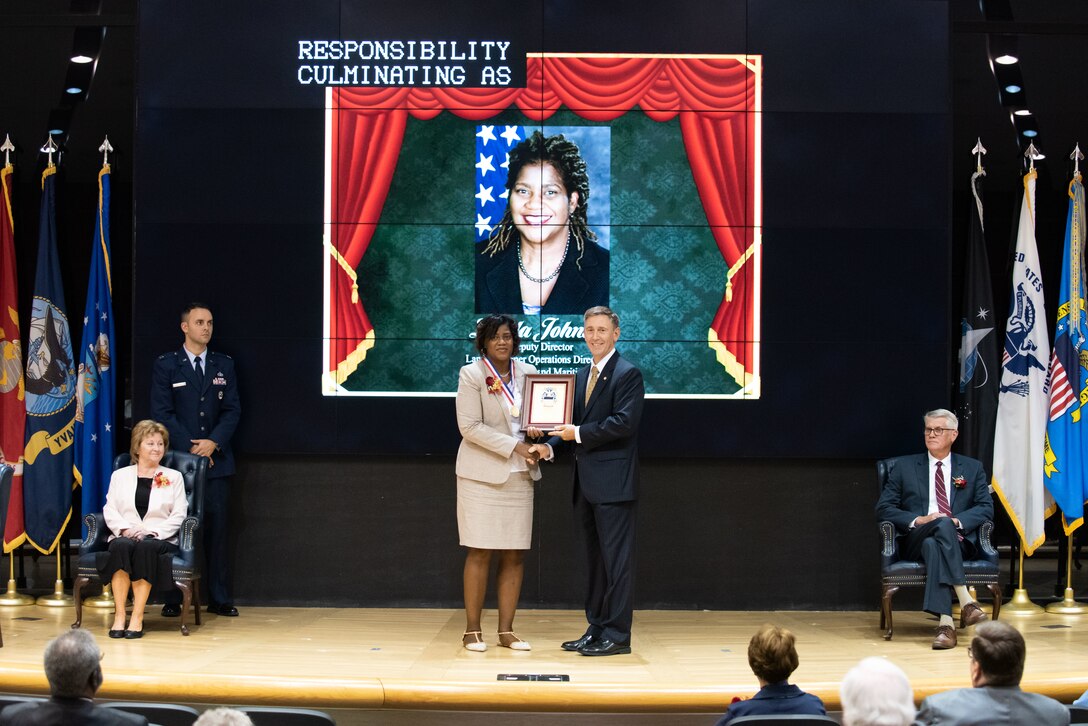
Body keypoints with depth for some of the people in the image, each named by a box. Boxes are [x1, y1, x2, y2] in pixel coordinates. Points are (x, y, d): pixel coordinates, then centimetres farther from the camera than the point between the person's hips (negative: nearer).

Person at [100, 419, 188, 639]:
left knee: (145, 547, -37)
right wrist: (126, 529, -12)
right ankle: (119, 615, -35)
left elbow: (178, 515, 5)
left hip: (159, 538, -1)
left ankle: (137, 617, -37)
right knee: (122, 546, -36)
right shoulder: (120, 475, 18)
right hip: (124, 536, 1)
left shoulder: (174, 477, 16)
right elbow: (110, 510, 8)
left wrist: (151, 530, -11)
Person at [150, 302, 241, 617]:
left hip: (216, 458, 2)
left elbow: (232, 410, 6)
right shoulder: (166, 365, 3)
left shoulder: (224, 365, 12)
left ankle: (220, 599, 4)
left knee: (217, 528, 1)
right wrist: (190, 448, -9)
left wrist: (212, 443, -9)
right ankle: (173, 599, 3)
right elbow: (162, 412, -3)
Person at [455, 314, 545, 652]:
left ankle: (506, 630, 10)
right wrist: (514, 447, -16)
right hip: (482, 473, -5)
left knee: (515, 555, 3)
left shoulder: (527, 372, 9)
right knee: (480, 553, -4)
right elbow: (470, 427, -12)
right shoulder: (472, 374, -5)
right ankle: (472, 630, 4)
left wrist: (536, 429, -4)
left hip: (519, 474, 5)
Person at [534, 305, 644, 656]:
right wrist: (551, 445, 0)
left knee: (616, 558, -5)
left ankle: (617, 634, -2)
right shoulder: (583, 375, 17)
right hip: (587, 482, 9)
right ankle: (596, 629, 21)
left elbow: (624, 423, -20)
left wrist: (579, 434, -17)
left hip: (612, 482, -9)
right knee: (594, 559, 14)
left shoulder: (627, 374, -9)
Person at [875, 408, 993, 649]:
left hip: (959, 539, 0)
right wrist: (918, 520, -9)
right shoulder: (904, 467, 17)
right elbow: (884, 507, 8)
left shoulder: (972, 468, 19)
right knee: (942, 525, -37)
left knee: (933, 545, -38)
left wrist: (957, 521, -11)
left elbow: (986, 508, 8)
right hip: (915, 542, 0)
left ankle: (945, 623, -52)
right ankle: (966, 602, -48)